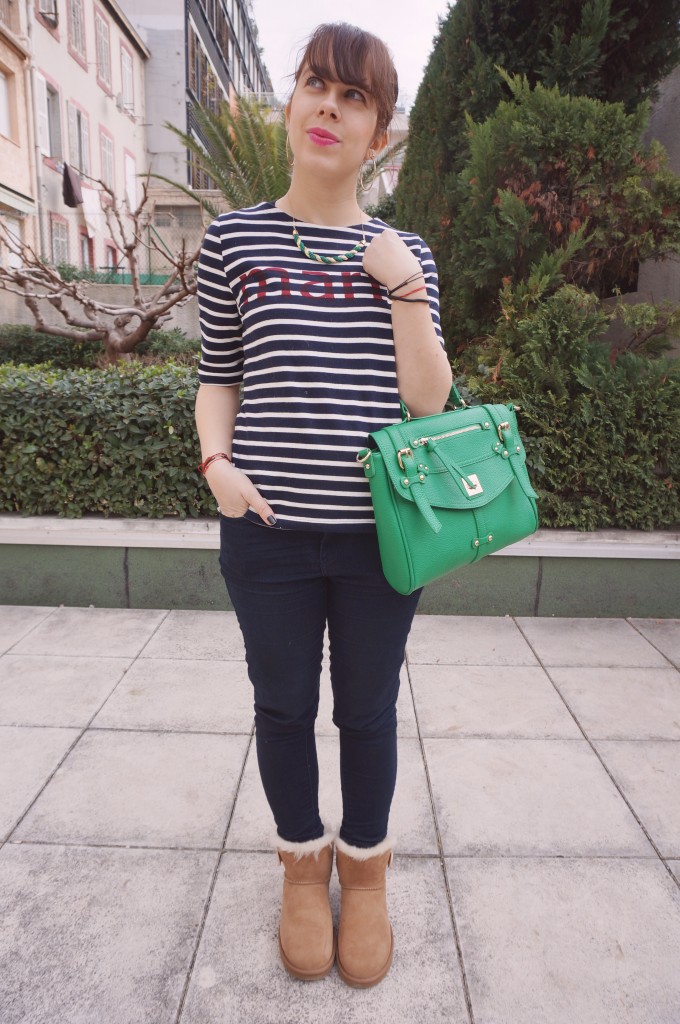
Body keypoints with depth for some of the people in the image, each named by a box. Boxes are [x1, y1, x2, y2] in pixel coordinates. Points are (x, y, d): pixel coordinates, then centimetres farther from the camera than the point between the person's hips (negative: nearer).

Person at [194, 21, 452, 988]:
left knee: (368, 709, 14)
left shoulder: (404, 254, 6)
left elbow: (429, 400, 0)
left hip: (380, 529, 1)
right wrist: (217, 462, -8)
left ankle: (366, 871, 40)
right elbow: (218, 377, 9)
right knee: (284, 705, 14)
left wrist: (403, 286, -9)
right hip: (268, 530, 0)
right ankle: (303, 863, 42)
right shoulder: (233, 240, 5)